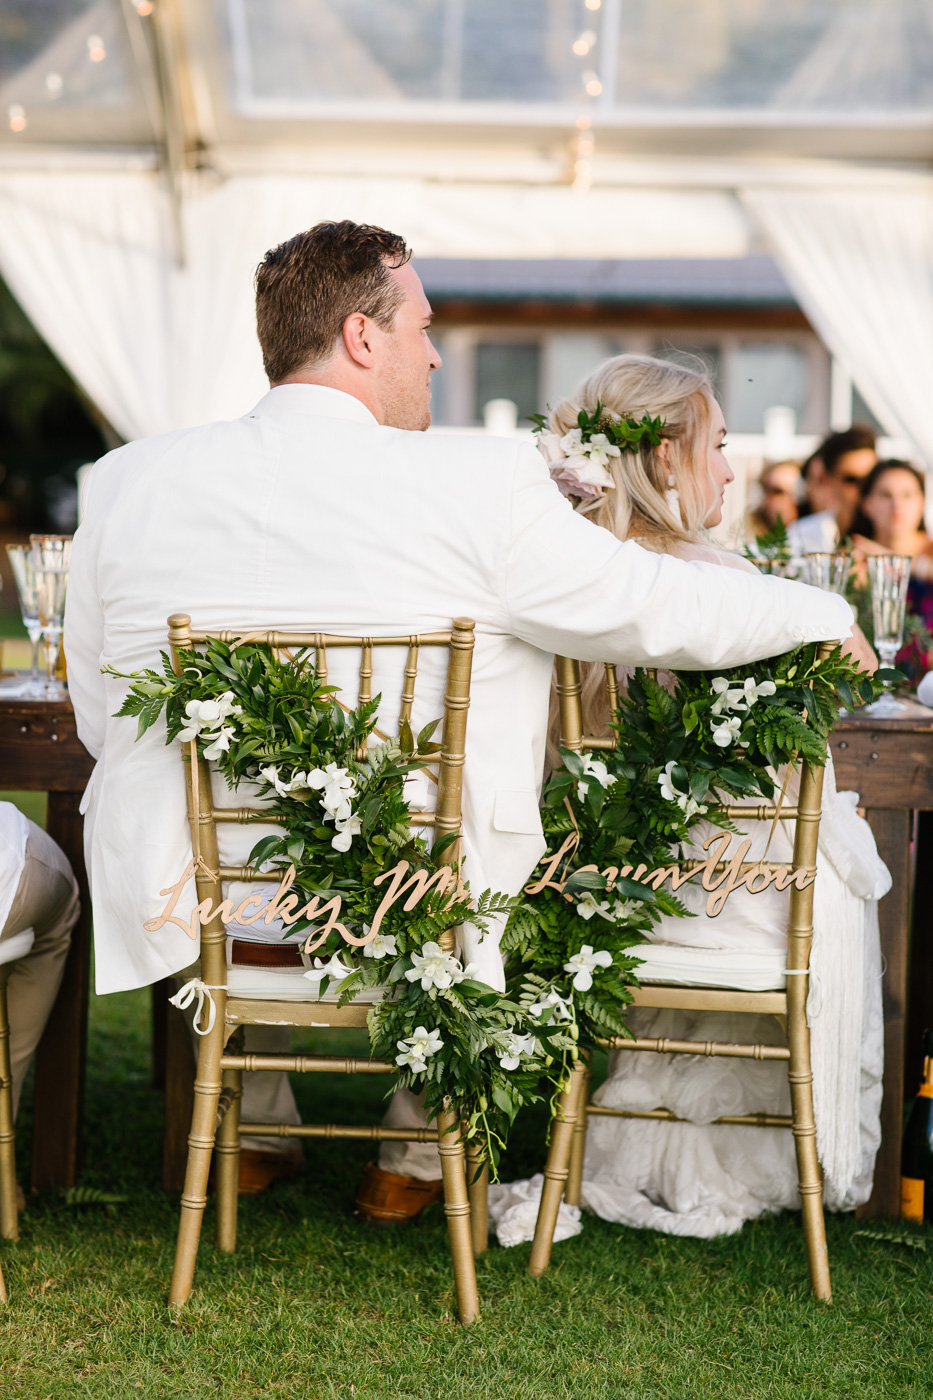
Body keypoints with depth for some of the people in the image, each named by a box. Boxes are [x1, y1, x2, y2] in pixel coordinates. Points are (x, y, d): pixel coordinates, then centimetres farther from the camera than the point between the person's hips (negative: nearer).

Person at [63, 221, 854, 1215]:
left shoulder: (127, 482, -6)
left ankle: (252, 1133, 47)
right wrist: (825, 612, 14)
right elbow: (657, 610, -5)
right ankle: (417, 1157, 40)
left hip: (195, 900, 3)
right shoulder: (482, 488, -15)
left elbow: (100, 718, 3)